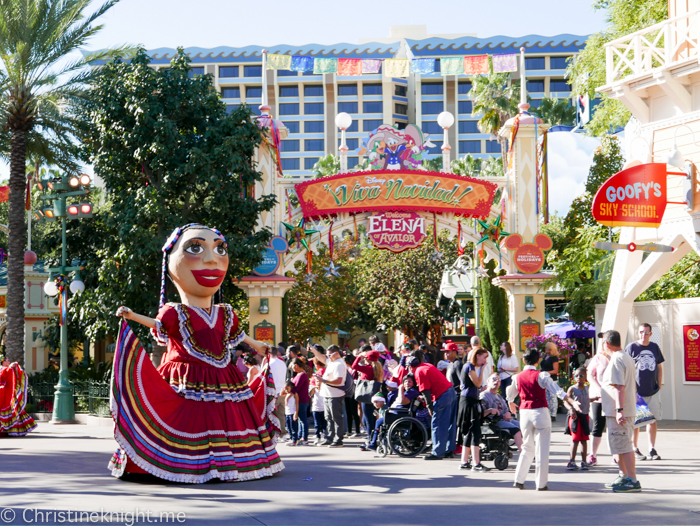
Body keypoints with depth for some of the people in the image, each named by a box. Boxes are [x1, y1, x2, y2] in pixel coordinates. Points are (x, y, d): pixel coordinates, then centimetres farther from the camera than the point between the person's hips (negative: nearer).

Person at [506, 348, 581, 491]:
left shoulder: (517, 377, 6)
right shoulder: (541, 376, -8)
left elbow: (510, 394, 23)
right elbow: (557, 390, -17)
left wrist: (511, 404, 44)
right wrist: (572, 401, -20)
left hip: (524, 413, 4)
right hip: (540, 412, -4)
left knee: (527, 448, 17)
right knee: (542, 449, 1)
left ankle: (519, 480, 15)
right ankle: (541, 483, 2)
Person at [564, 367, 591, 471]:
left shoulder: (586, 388, 12)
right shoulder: (572, 389, -4)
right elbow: (566, 401, -10)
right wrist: (571, 409, -26)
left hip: (585, 416, 5)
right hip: (575, 416, -5)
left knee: (584, 439, 6)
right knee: (575, 439, -6)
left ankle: (584, 461, 11)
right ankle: (572, 461, -2)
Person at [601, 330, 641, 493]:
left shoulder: (616, 360, -17)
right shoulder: (627, 358, 15)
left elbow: (620, 387, -24)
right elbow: (633, 385, 22)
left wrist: (619, 409, -28)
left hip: (617, 412, -10)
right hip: (628, 410, 10)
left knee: (623, 446, -9)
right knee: (620, 445, 19)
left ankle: (633, 481, -9)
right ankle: (624, 476, 28)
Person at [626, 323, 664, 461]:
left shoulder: (655, 347, 11)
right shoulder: (632, 347, -2)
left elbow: (659, 367, 19)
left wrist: (659, 384, 10)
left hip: (653, 391, 4)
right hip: (636, 391, -4)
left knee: (652, 420, 4)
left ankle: (652, 450, 8)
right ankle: (635, 449, 11)